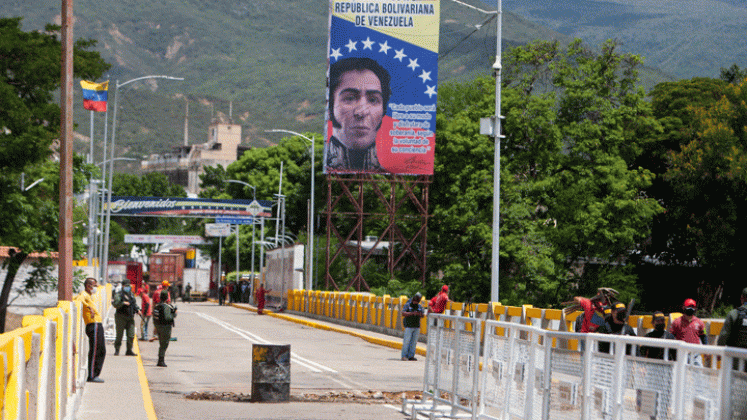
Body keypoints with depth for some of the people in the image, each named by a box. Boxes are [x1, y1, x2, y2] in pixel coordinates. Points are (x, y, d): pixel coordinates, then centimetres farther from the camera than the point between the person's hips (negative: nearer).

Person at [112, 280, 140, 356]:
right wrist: (123, 303, -27)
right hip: (121, 317, -5)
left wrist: (137, 310, 7)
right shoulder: (119, 294, -5)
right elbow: (115, 304, -16)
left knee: (131, 335, 1)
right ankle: (117, 350, 11)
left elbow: (135, 304, 24)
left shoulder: (131, 294, 15)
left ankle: (129, 350, 9)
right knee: (119, 335, 0)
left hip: (130, 318, 5)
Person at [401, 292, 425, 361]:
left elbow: (423, 315, 11)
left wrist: (421, 314, -14)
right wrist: (412, 313, -25)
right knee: (407, 341, -7)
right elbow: (403, 313, -13)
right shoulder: (407, 305, -2)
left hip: (417, 327, 5)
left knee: (414, 342, 3)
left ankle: (411, 356, 7)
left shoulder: (419, 306, 12)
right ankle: (404, 356, -1)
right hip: (409, 326, -5)